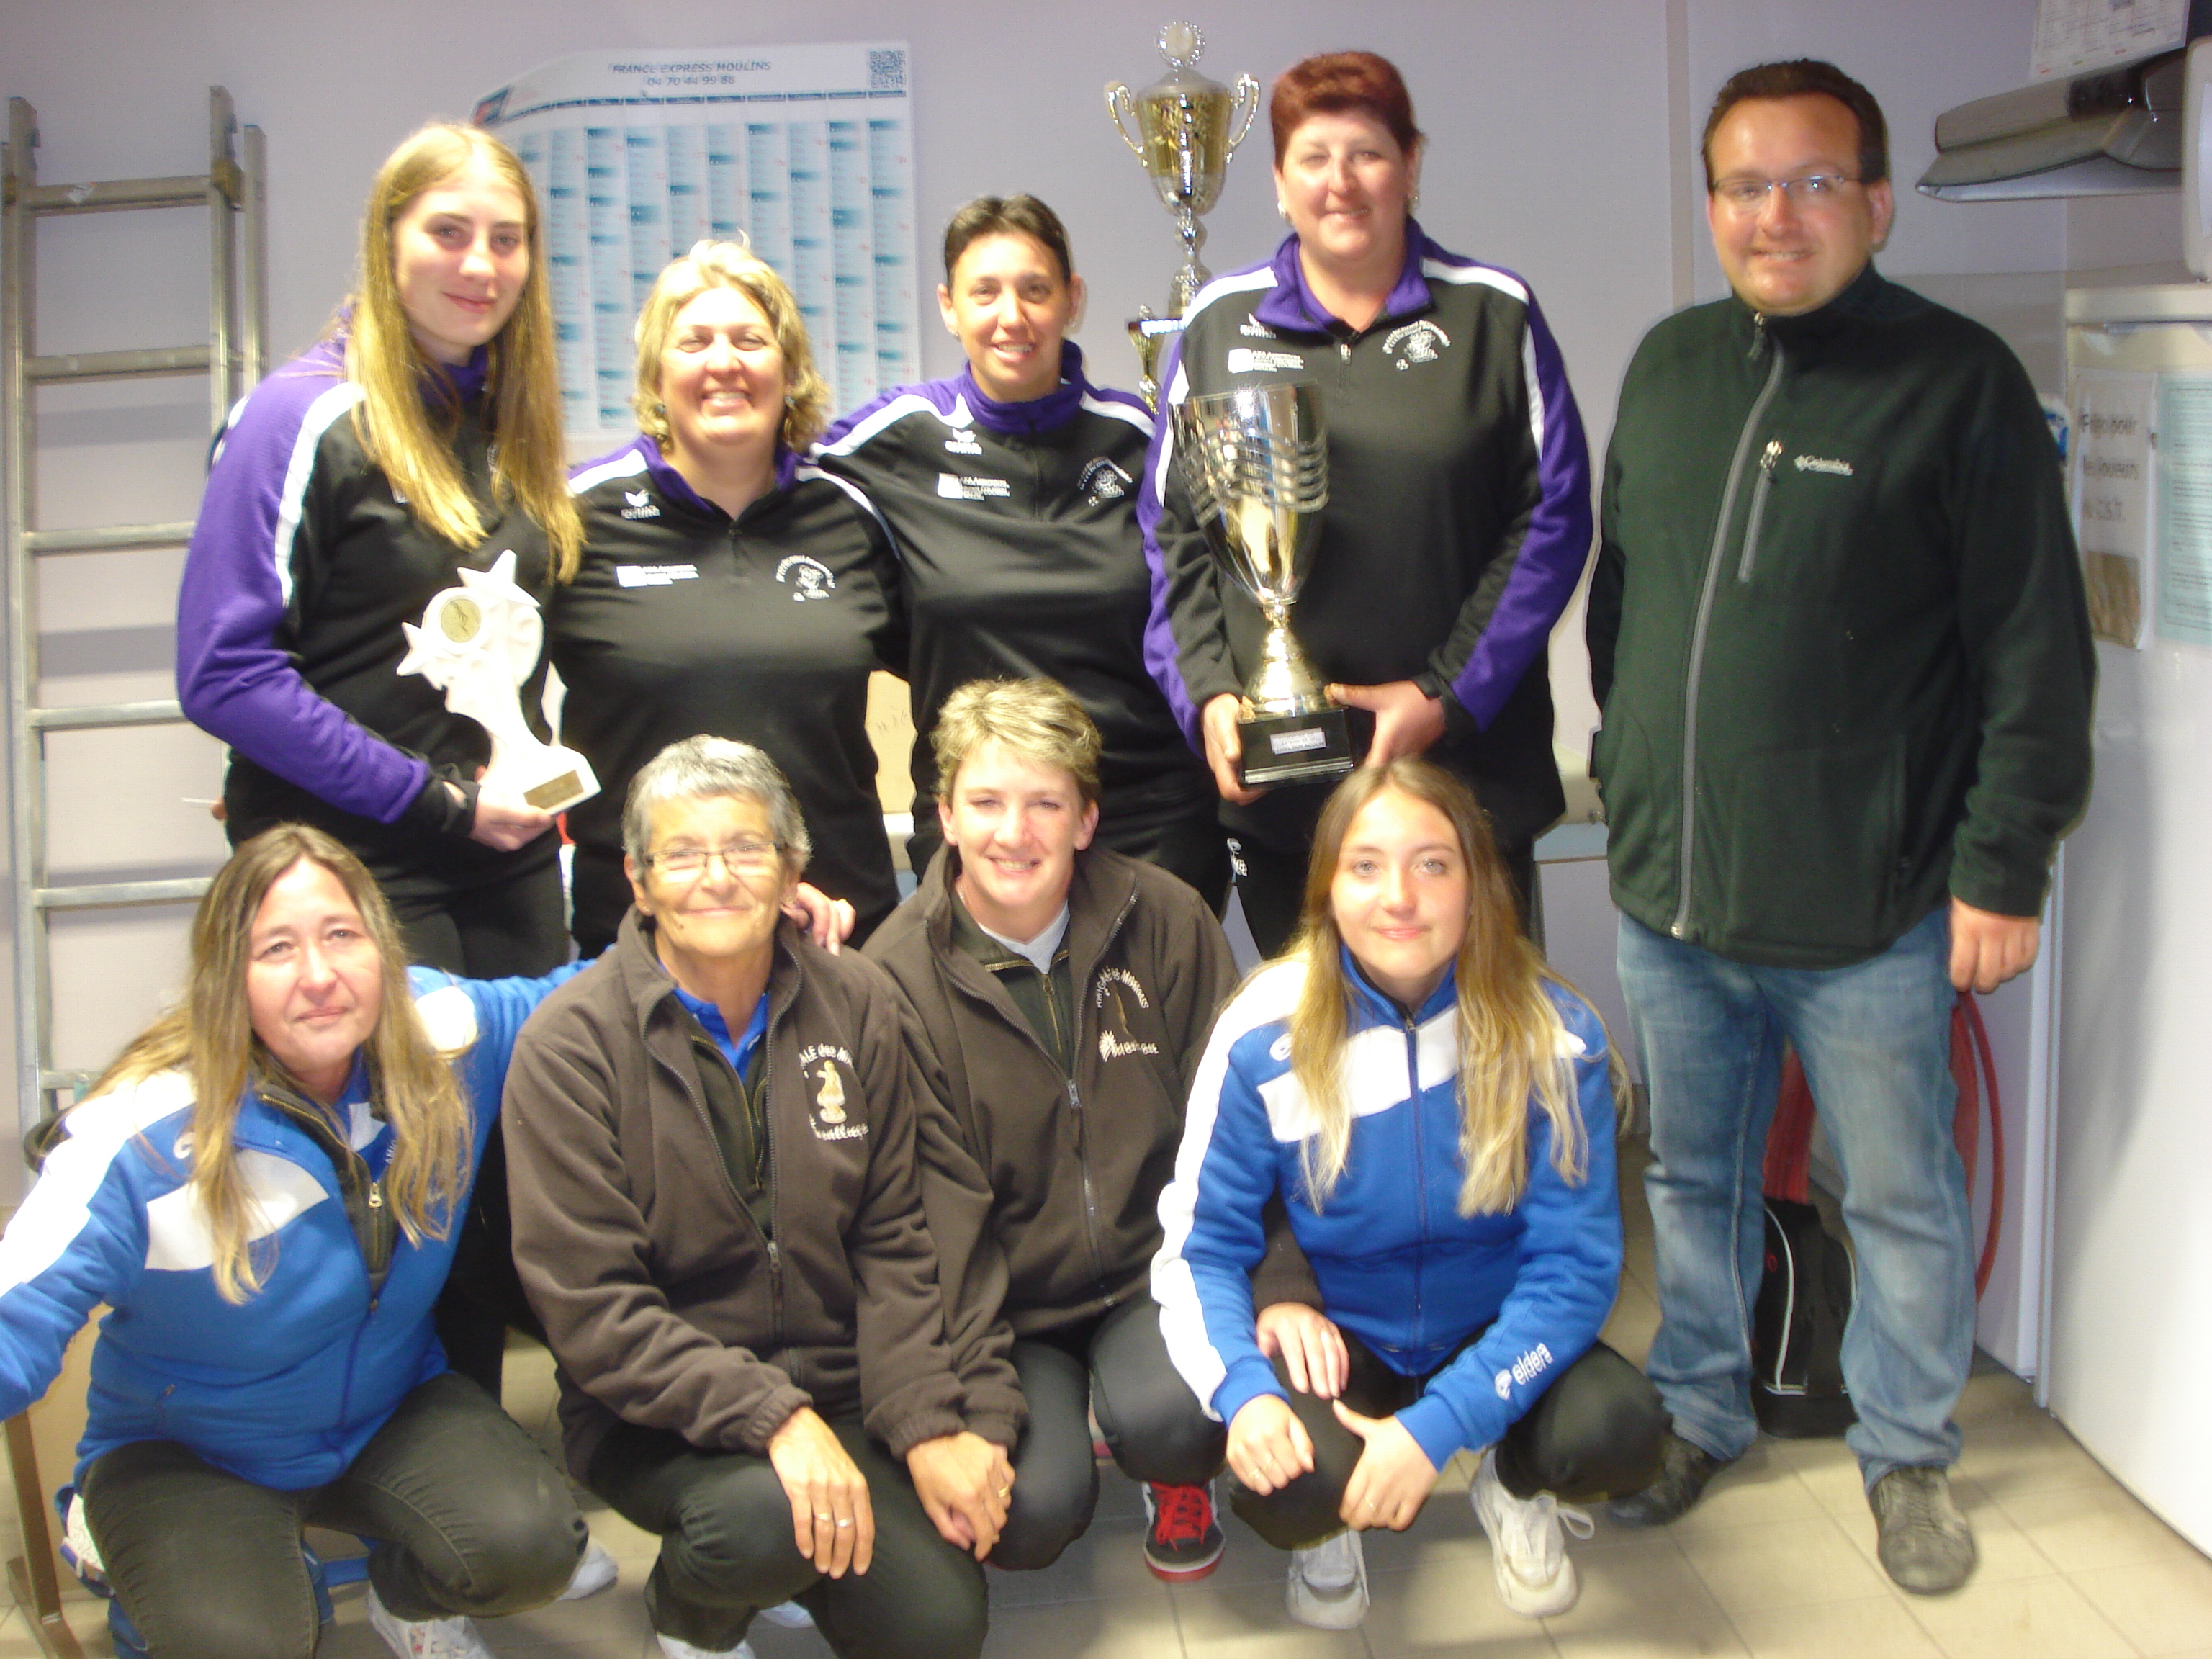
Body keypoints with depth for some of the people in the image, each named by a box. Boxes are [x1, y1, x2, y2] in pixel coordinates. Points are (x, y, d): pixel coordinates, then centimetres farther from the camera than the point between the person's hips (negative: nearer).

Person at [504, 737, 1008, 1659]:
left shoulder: (857, 1005, 2)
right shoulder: (571, 1044, -11)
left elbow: (892, 1245, 3)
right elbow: (589, 1306, -15)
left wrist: (926, 1425, -10)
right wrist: (769, 1414, -27)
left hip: (836, 1390, 4)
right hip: (658, 1415, -3)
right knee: (765, 1514, -34)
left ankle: (788, 1557, 20)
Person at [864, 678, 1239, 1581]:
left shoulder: (1165, 922, -5)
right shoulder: (897, 978, -10)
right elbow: (936, 1212, -12)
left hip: (1152, 1273, 1)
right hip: (1007, 1310, -1)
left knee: (1169, 1416, -30)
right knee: (1031, 1508, -25)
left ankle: (1179, 1474, 9)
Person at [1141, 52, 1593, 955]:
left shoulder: (1493, 315, 4)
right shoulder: (1219, 324, 9)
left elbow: (1553, 518, 0)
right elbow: (1170, 527, 9)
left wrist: (1450, 696, -8)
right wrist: (1206, 693, -4)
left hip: (1465, 772, -1)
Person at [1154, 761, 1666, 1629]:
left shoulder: (1553, 1035, -16)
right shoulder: (1265, 1037, -15)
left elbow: (1576, 1264, -16)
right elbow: (1199, 1244, -10)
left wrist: (1437, 1426, -28)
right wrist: (1244, 1388, -31)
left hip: (1497, 1335, 1)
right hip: (1334, 1335, -1)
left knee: (1618, 1432, -30)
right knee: (1285, 1490, -32)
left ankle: (1516, 1486, 9)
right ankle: (1334, 1521, 8)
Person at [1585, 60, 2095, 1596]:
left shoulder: (1959, 379, -8)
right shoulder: (1669, 366, 8)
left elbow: (2037, 651, -9)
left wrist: (2005, 866, -11)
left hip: (1867, 913, -4)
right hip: (1669, 897, 5)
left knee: (1901, 1201, 10)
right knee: (1694, 1179, 19)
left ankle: (1909, 1454, 30)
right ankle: (1701, 1415, 37)